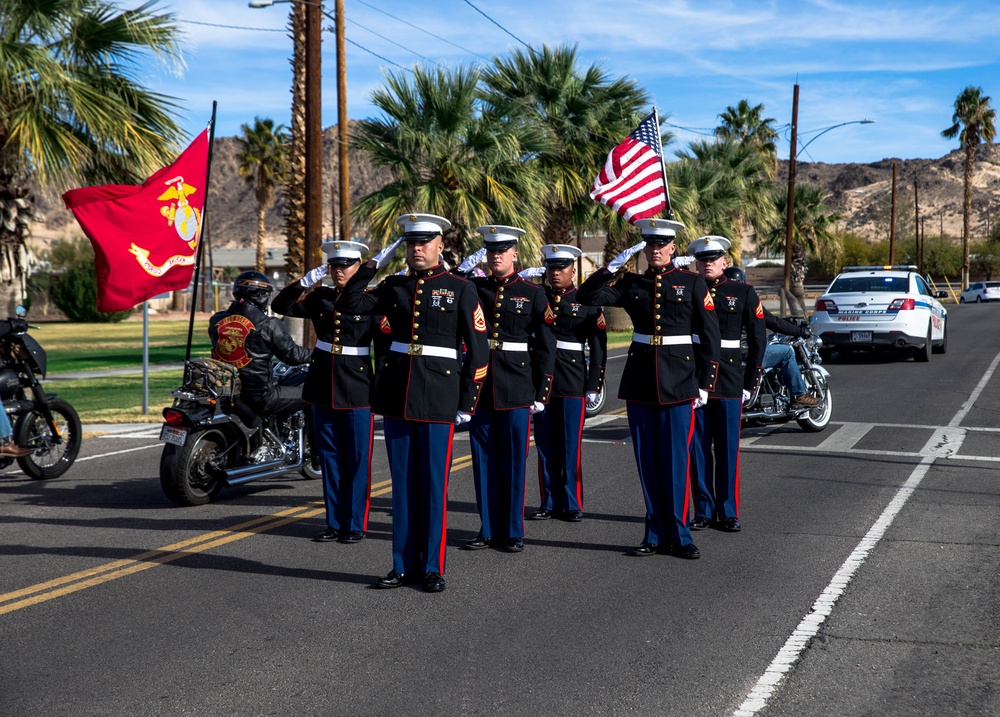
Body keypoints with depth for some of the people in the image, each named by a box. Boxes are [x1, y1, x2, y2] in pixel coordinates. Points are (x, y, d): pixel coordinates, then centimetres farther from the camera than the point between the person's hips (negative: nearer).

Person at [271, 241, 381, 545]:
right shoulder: (319, 298, 9)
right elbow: (280, 306, 8)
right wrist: (305, 281, -3)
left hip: (357, 392, -4)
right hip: (323, 389, 4)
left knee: (356, 460, 0)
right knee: (330, 459, 9)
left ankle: (355, 525, 8)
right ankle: (334, 523, 17)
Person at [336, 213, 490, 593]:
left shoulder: (460, 289, 0)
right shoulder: (393, 287, 11)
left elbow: (478, 349, -1)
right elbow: (348, 305, 4)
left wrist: (468, 403, -5)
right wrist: (373, 265, 0)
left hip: (438, 397, -4)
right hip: (396, 394, 4)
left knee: (433, 483, 0)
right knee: (402, 482, 8)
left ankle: (432, 568, 9)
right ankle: (404, 565, 16)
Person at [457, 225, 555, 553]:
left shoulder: (532, 293, 2)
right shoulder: (473, 288, 10)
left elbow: (545, 347, 0)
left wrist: (542, 392, -3)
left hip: (516, 389, -2)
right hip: (480, 386, 3)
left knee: (513, 461, 2)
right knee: (483, 459, 7)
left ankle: (513, 531, 12)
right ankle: (488, 528, 16)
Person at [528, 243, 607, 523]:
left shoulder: (586, 301, 2)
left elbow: (598, 347, 1)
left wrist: (594, 385, -4)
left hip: (573, 384, -3)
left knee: (570, 446, 1)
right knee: (545, 445, 6)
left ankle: (572, 504, 9)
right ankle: (550, 502, 15)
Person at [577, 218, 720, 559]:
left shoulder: (693, 284, 2)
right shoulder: (631, 284, 9)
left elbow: (710, 336, 1)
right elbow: (587, 296, -2)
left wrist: (705, 384, -4)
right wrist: (615, 264, -8)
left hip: (678, 381, -3)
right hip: (639, 382, 3)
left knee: (675, 461, -3)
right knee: (647, 462, 6)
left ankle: (678, 535, 6)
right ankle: (656, 534, 15)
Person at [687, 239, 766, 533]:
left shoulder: (744, 293, 4)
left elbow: (758, 341, 5)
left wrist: (749, 384, 1)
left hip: (730, 383, -1)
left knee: (728, 450, 2)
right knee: (698, 450, 4)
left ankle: (728, 513, 10)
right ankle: (703, 511, 12)